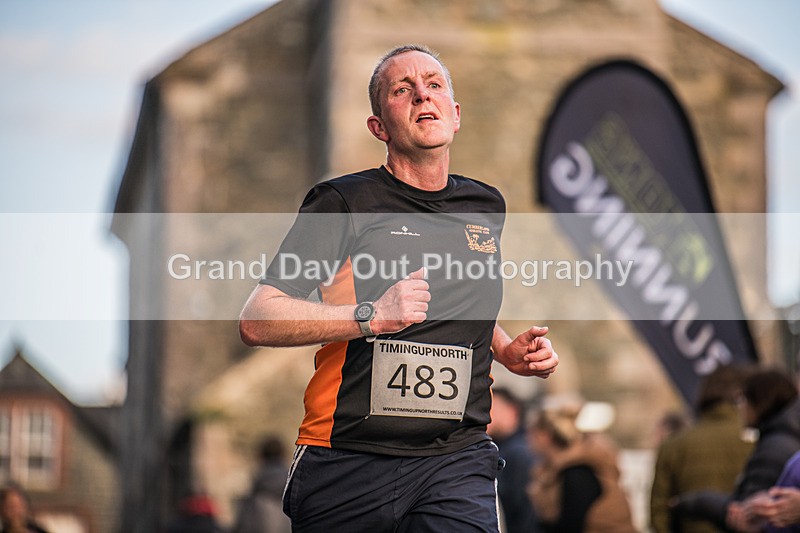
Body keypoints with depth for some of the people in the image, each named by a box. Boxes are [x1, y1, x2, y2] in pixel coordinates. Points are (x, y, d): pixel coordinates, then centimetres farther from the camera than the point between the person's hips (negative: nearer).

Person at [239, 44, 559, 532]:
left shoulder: (487, 206, 15)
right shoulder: (344, 203, -1)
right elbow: (257, 321, -10)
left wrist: (509, 352, 15)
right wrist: (370, 317, -21)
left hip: (457, 460, 3)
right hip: (349, 467, -3)